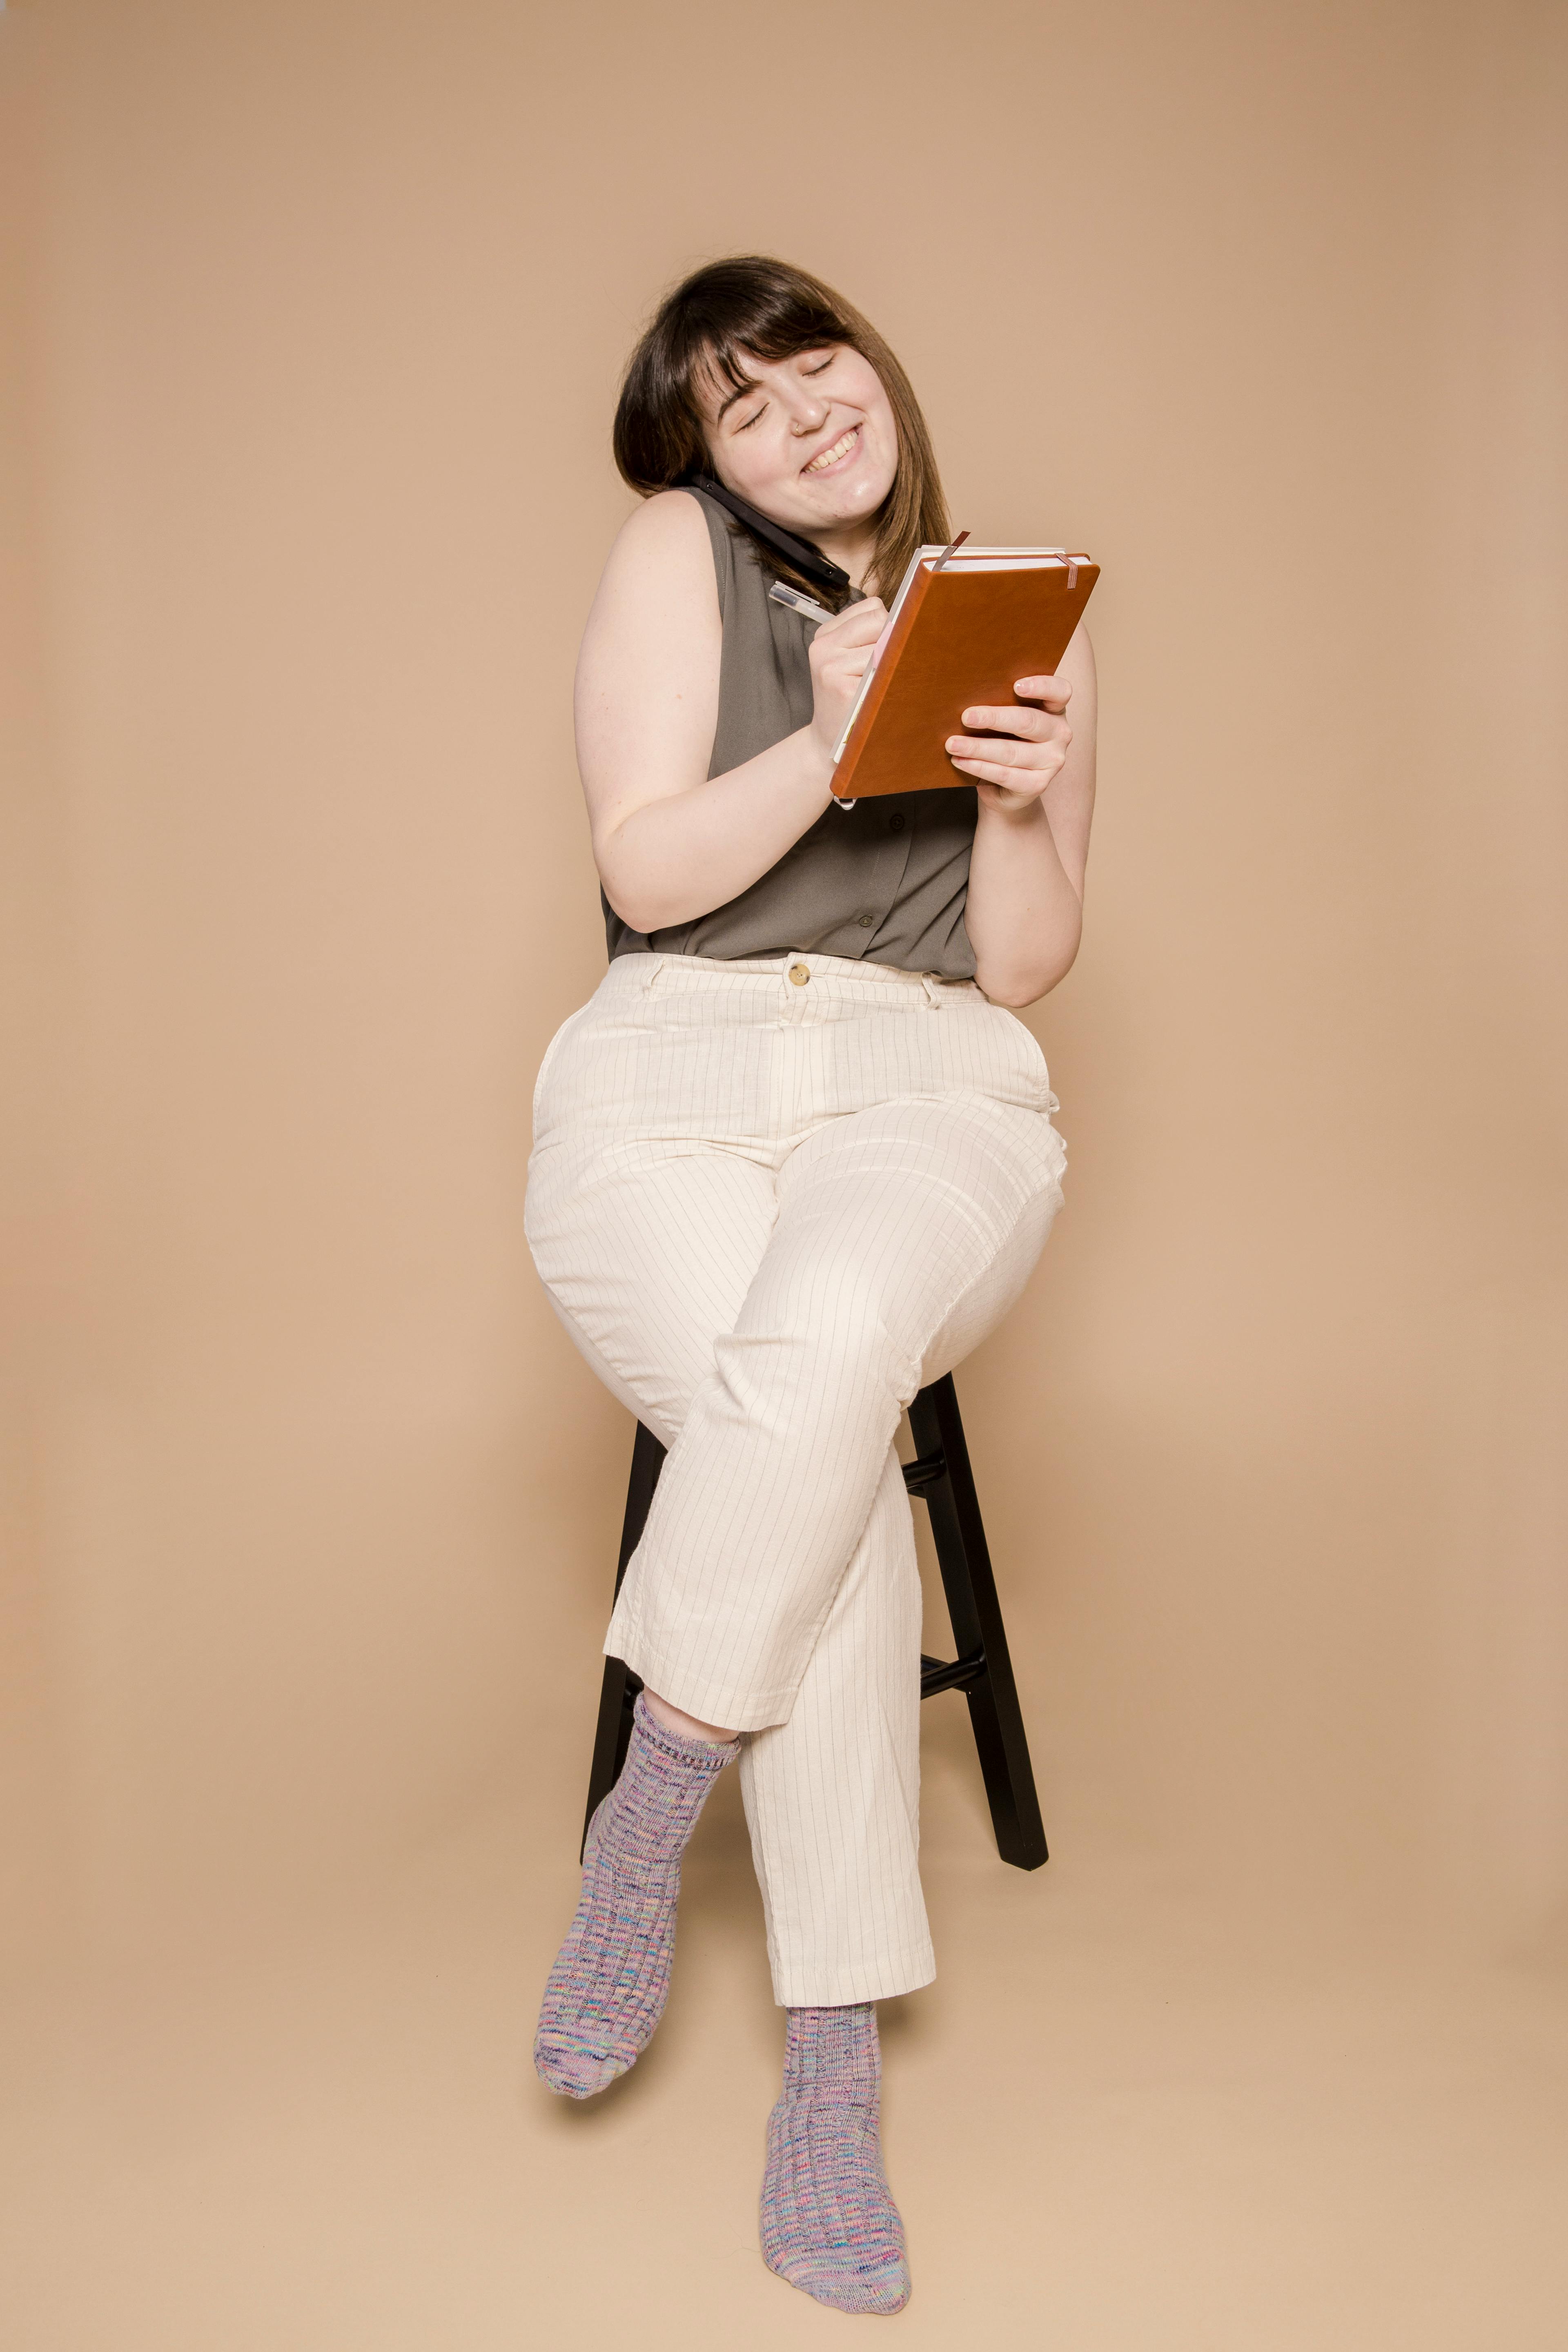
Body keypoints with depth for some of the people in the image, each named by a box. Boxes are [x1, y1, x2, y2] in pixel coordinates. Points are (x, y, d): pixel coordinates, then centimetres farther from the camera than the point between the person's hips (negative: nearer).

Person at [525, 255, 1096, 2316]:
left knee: (833, 1332, -36)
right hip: (667, 1085, -1)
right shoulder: (679, 550, 11)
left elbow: (1028, 962, 11)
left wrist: (1024, 801, -8)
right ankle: (837, 2056, -16)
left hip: (934, 1087, 1)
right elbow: (648, 869, -1)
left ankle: (646, 1816, -17)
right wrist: (833, 741, -14)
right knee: (828, 1462, -30)